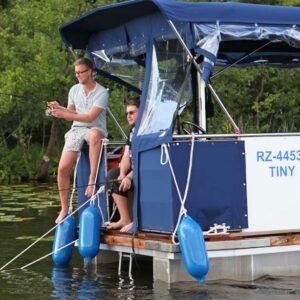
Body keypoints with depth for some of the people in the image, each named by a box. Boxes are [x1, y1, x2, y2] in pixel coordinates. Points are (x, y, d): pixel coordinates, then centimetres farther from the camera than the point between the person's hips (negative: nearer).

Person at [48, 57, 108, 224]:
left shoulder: (102, 92, -10)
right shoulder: (74, 90, 8)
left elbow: (90, 117, -18)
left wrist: (63, 114, -23)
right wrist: (59, 108, -7)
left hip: (95, 128, -5)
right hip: (76, 130, 5)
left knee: (94, 135, -44)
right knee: (63, 168, -11)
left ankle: (92, 179, -37)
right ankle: (64, 209, 3)